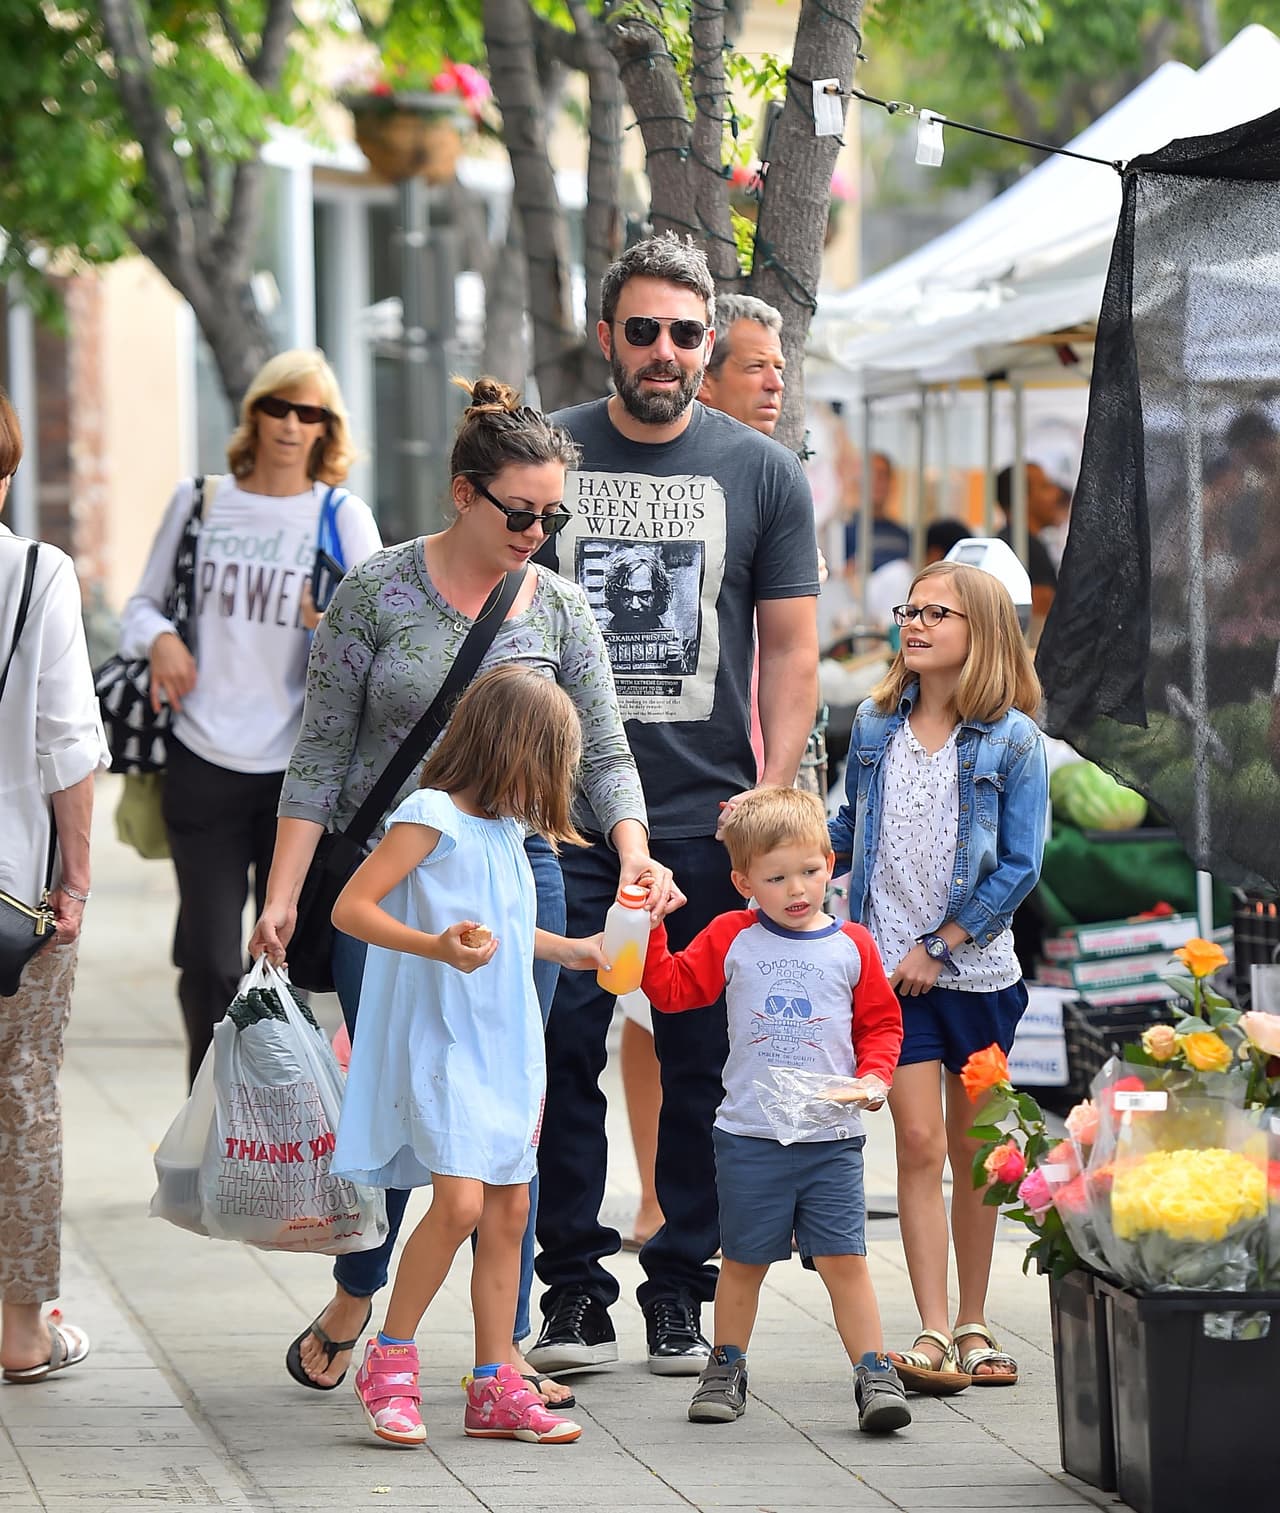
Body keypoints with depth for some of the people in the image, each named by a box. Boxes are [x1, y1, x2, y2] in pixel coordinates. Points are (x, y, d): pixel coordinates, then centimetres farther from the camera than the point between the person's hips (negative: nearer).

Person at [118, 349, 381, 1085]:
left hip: (299, 769, -1)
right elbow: (144, 601, 16)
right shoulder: (199, 501, 8)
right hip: (203, 767, 1)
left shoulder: (343, 516, 2)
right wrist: (159, 638, -6)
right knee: (209, 960, -1)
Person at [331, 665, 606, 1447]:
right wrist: (437, 948, -28)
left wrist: (566, 950, 36)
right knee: (460, 1200, -17)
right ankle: (390, 1361, -2)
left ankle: (495, 1384, 12)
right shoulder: (431, 816, -11)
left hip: (507, 1046, 8)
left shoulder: (508, 829, 14)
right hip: (441, 1041, -8)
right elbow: (351, 907, -16)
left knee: (509, 1208, 6)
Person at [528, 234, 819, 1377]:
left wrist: (772, 793, -4)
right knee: (562, 1051, -3)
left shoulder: (763, 472, 7)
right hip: (563, 815, 0)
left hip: (711, 820, 0)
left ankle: (683, 1292, 12)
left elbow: (790, 650, 7)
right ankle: (573, 1290, 5)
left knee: (701, 1063, 3)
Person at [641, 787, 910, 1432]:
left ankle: (874, 1373, -2)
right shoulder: (731, 940, 3)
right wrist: (649, 928, -10)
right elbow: (671, 988, 2)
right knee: (743, 1260, 10)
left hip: (831, 1139, 0)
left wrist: (874, 1077, -6)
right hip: (748, 1137, 0)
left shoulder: (851, 946, 4)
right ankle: (725, 1369, 24)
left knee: (843, 1258, -5)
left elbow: (881, 1023, 10)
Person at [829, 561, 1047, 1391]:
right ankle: (933, 1335, -8)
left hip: (977, 969, -1)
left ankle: (973, 1324, 21)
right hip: (892, 969, 1)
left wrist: (941, 946, -11)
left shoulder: (1012, 739, -5)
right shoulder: (875, 725, 5)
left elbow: (1019, 866, -7)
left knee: (973, 1148, 9)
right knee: (920, 1142, -7)